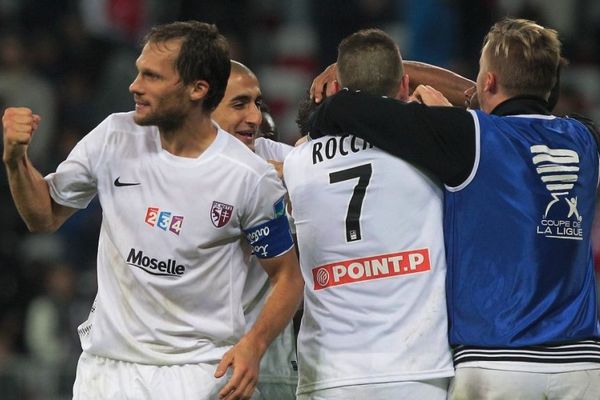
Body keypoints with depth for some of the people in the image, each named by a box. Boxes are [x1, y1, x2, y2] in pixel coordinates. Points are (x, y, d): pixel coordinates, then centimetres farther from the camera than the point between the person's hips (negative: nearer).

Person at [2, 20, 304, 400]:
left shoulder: (251, 178, -11)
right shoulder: (114, 137, -1)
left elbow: (288, 275, -2)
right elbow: (44, 217, 11)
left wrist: (253, 345, -18)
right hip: (105, 365, 3)